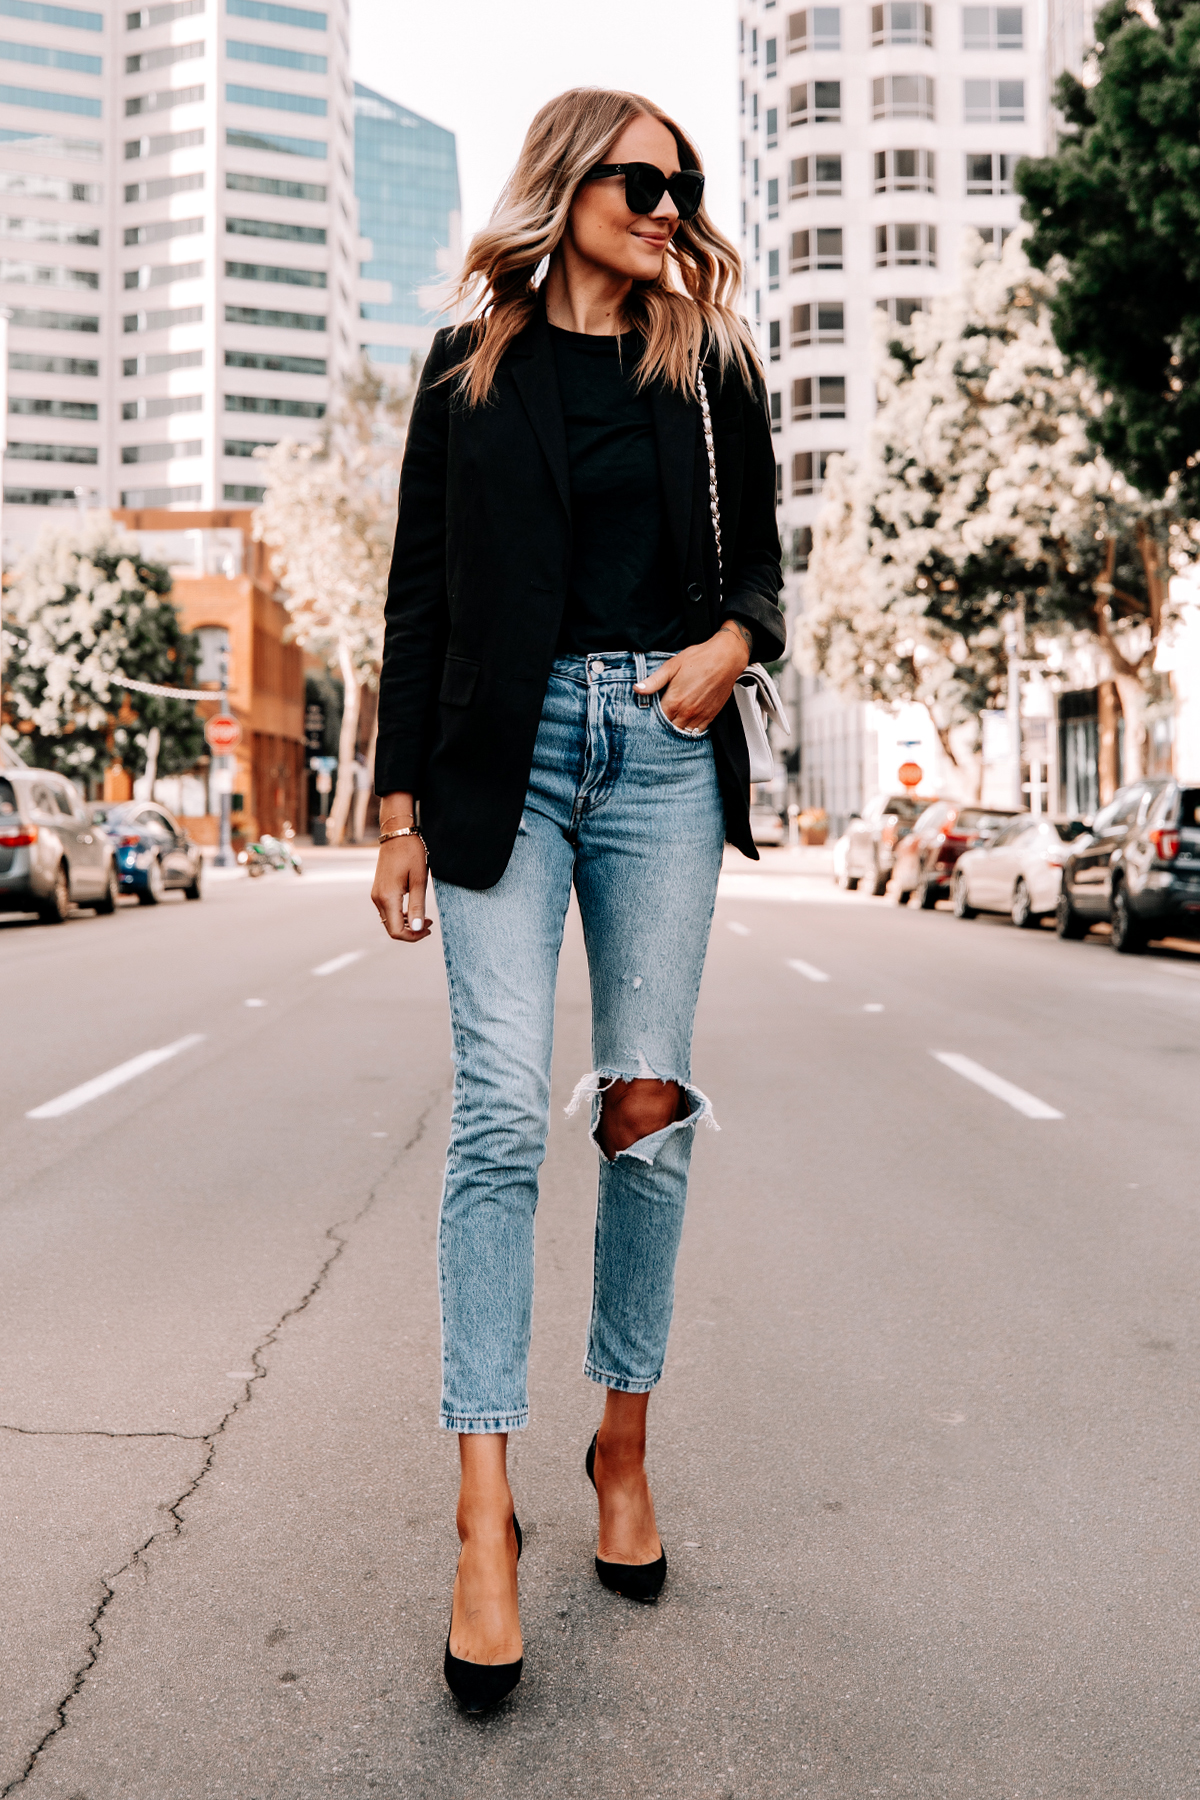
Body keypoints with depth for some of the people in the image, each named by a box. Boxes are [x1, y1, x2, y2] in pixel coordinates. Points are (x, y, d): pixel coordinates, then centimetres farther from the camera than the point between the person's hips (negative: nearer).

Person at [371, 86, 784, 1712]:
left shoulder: (709, 369, 14)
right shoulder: (469, 370, 10)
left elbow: (758, 556, 19)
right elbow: (420, 598, 8)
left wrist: (734, 638, -6)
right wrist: (402, 806, 1)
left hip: (664, 749, 2)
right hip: (506, 748, -1)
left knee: (648, 1108, 1)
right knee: (502, 1110, -11)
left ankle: (625, 1443, 17)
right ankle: (485, 1506, -6)